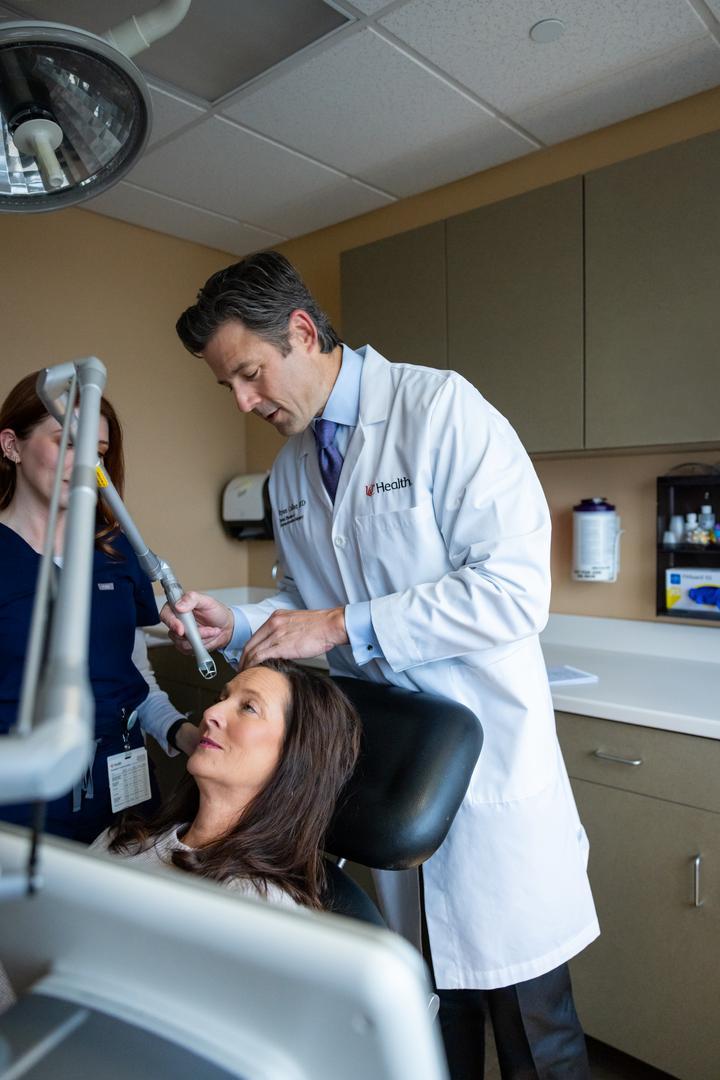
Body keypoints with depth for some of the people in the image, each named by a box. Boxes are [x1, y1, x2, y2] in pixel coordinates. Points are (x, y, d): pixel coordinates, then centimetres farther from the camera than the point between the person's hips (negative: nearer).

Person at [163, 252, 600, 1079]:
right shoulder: (288, 469, 9)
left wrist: (340, 626, -20)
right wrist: (237, 628, -4)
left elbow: (515, 590, -21)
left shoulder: (441, 408, -13)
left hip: (483, 758, -5)